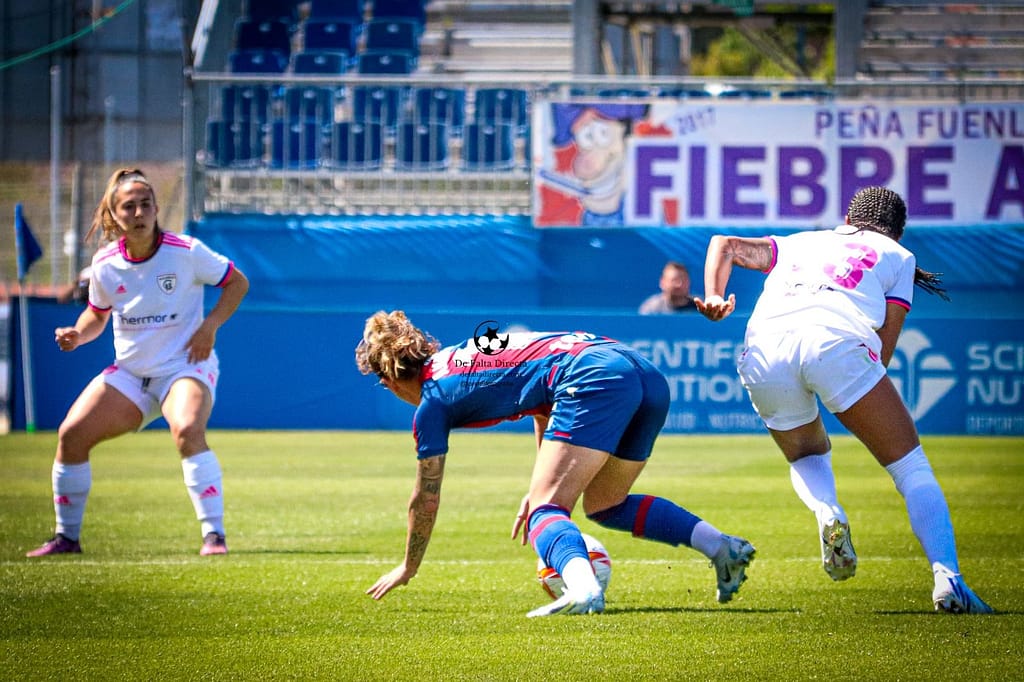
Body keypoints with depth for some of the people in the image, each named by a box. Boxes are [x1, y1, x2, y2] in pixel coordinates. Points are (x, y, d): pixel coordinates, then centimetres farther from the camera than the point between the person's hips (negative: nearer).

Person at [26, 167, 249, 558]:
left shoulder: (187, 252, -13)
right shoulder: (105, 263, -3)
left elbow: (238, 282, 0)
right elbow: (97, 314, 15)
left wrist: (211, 325, -14)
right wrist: (77, 335, -7)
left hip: (185, 366, -4)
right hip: (129, 373, 4)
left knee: (188, 431, -34)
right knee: (71, 433, -8)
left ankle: (214, 535, -28)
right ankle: (66, 537, 7)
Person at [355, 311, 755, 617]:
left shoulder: (433, 400, 9)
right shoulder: (461, 356, 31)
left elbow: (426, 499, 19)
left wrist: (407, 569, 33)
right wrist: (539, 488, 46)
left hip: (593, 381, -8)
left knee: (545, 511, -9)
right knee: (605, 506, 23)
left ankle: (583, 586, -42)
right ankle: (720, 546, 8)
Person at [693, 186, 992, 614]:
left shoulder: (800, 242, 38)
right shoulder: (898, 257, 29)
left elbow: (724, 245, 26)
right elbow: (883, 351, 18)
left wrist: (714, 298, 12)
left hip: (762, 347, 3)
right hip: (836, 340, -3)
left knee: (807, 456, 27)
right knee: (910, 466, 3)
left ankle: (827, 513, -8)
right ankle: (947, 578, -17)